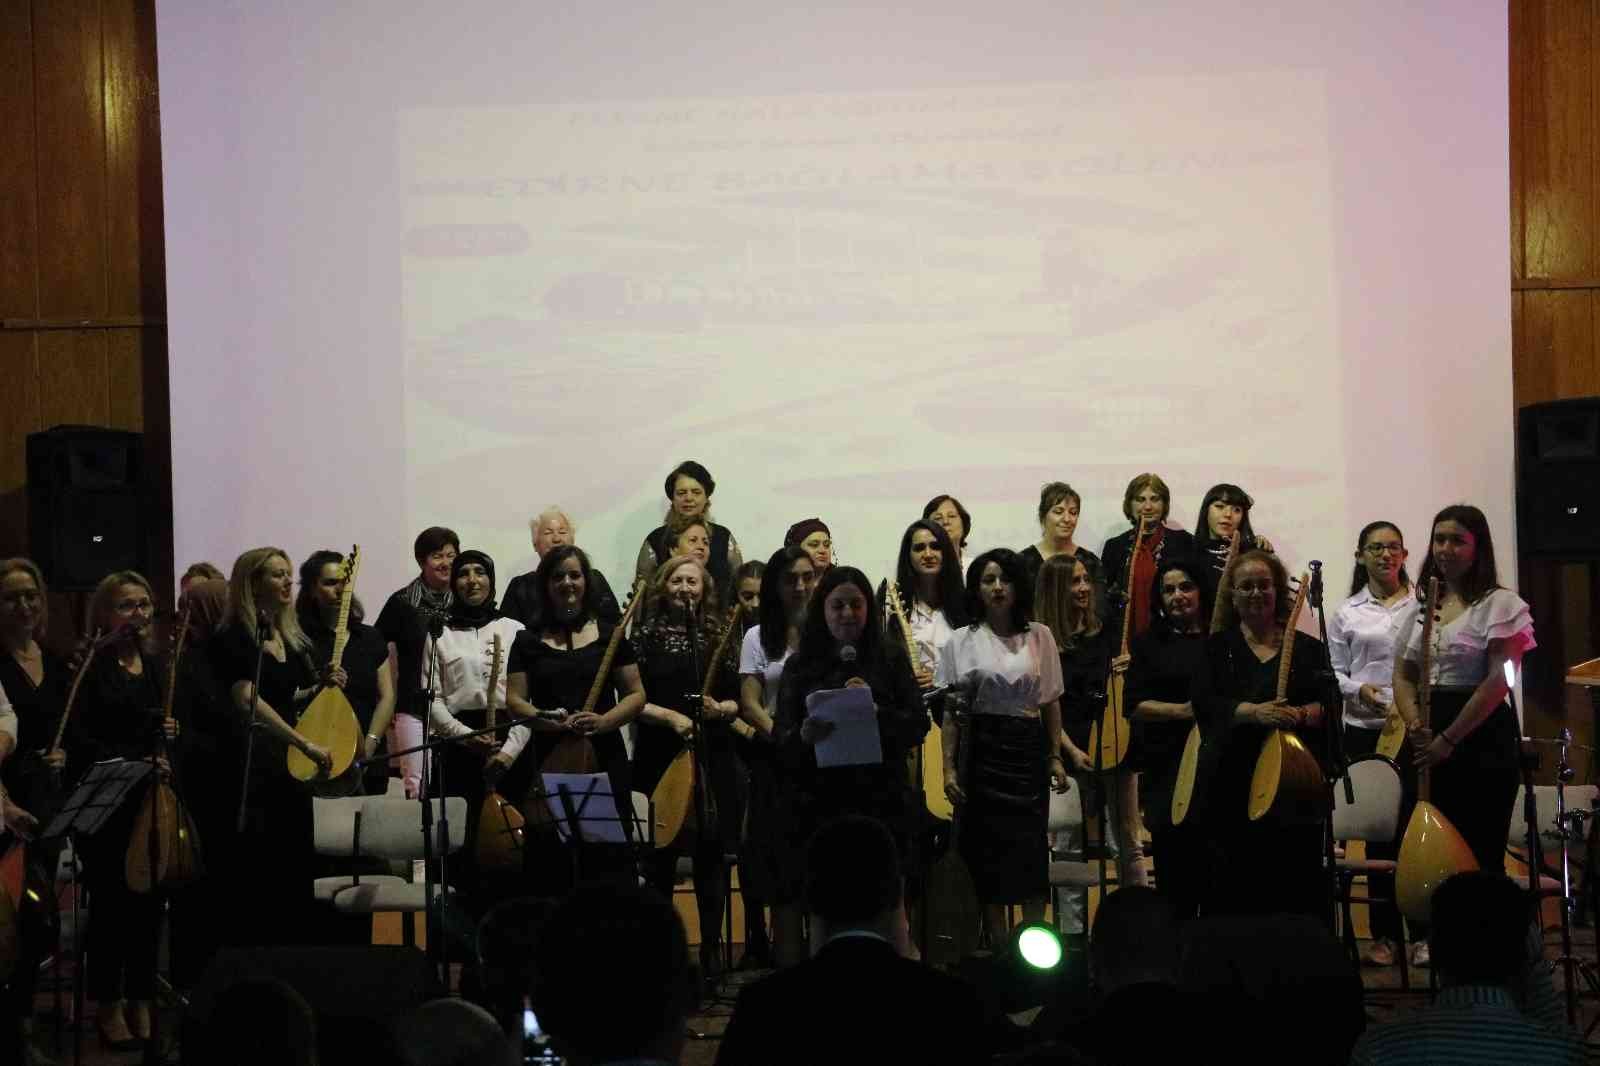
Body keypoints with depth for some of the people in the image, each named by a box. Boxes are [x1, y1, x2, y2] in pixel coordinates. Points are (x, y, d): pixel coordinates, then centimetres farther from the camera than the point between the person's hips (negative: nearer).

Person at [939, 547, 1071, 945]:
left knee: (1030, 846, -4)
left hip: (1028, 749, 1)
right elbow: (951, 709, 3)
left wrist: (1055, 757, 4)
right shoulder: (962, 641, 3)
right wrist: (949, 767, -3)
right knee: (988, 847, -1)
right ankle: (997, 941, 7)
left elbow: (1051, 702, 10)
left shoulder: (1038, 636, 6)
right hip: (982, 749, -1)